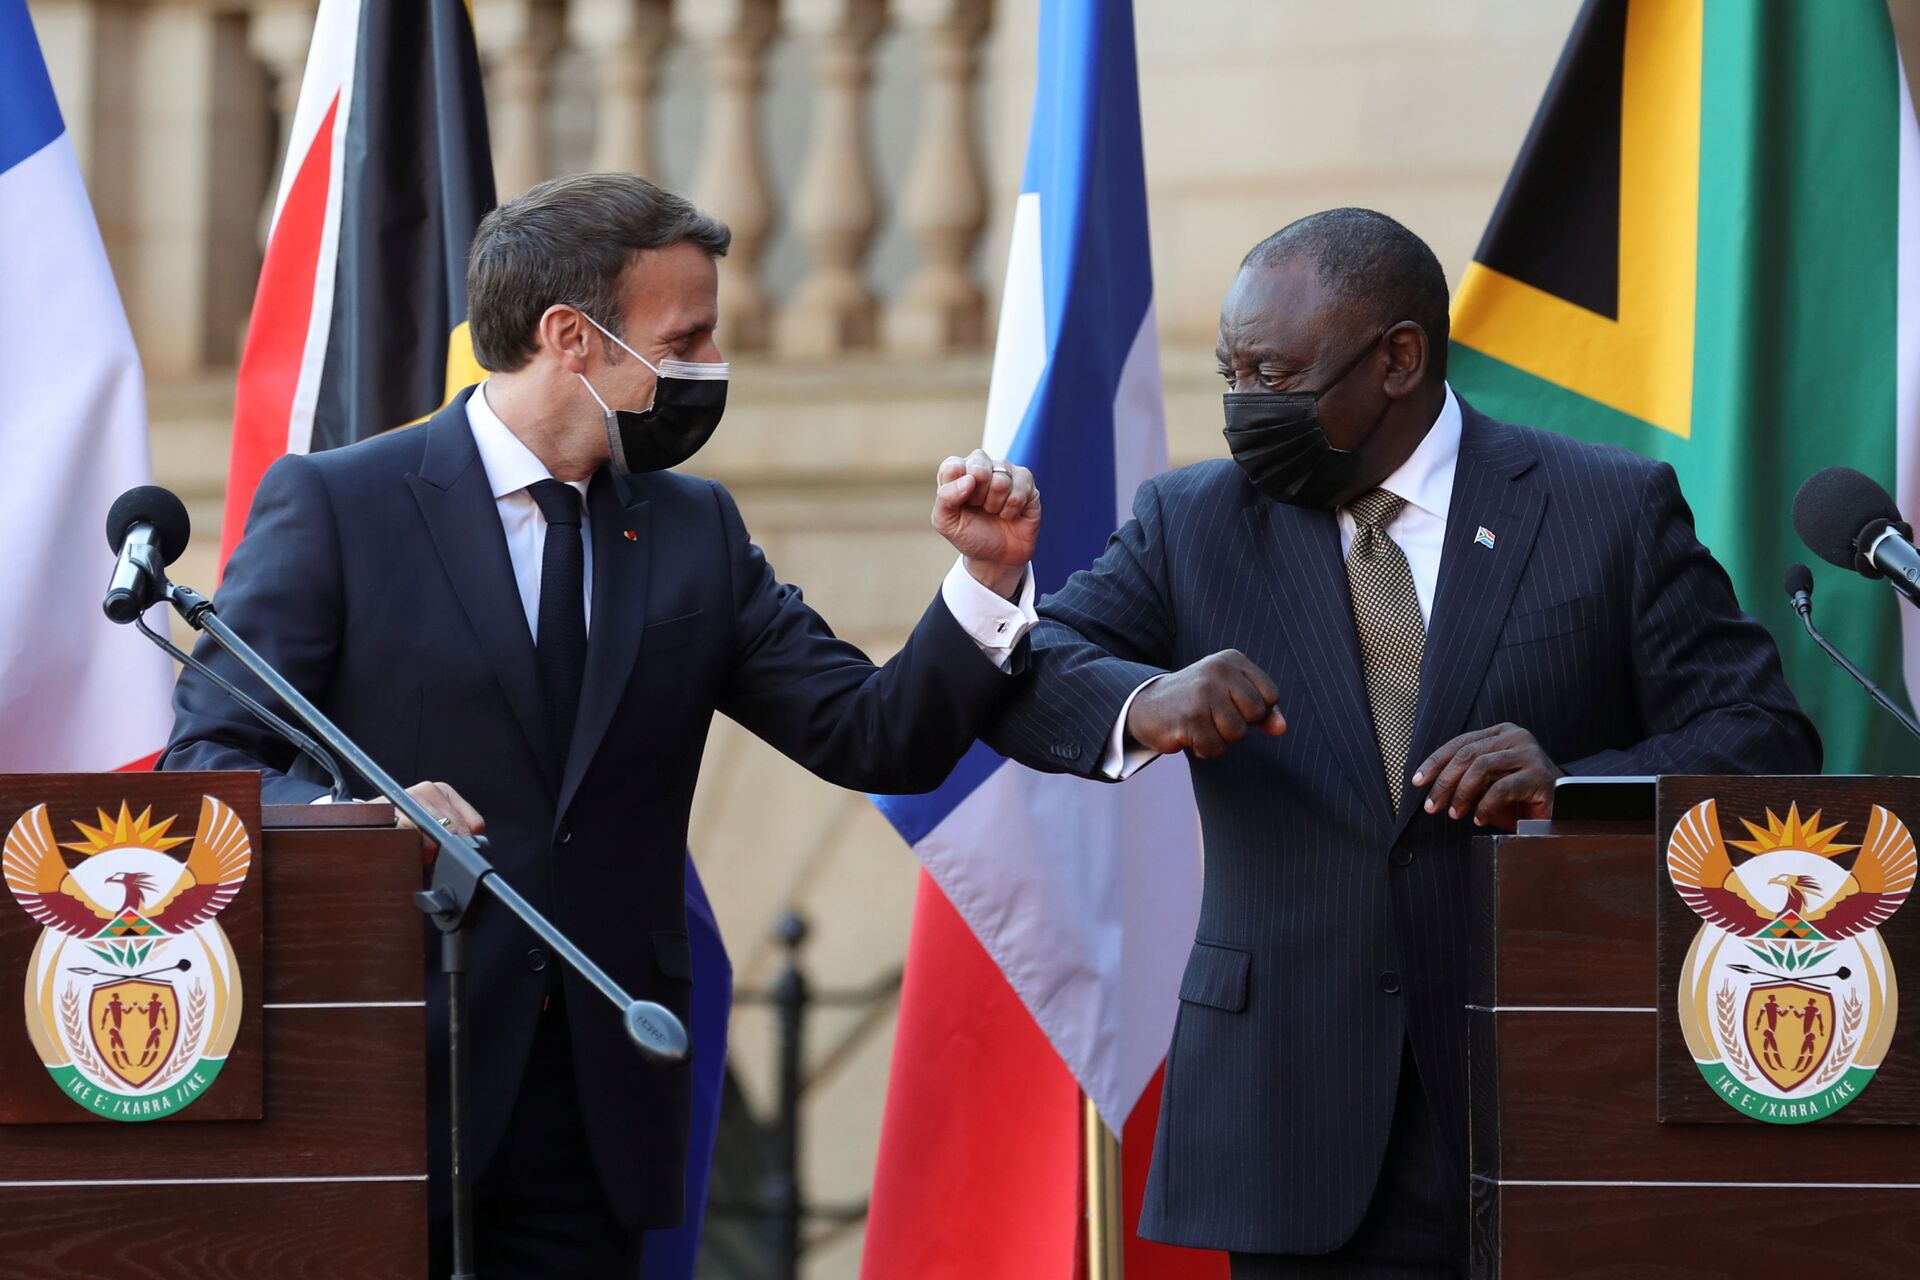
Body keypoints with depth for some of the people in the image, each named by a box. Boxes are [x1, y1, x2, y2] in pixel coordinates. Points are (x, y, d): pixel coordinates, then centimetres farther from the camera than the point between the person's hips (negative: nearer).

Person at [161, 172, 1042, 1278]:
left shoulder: (696, 532, 12)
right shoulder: (336, 506, -2)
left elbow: (877, 740, 8)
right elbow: (204, 764, -6)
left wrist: (990, 577, -7)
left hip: (600, 1096, 4)